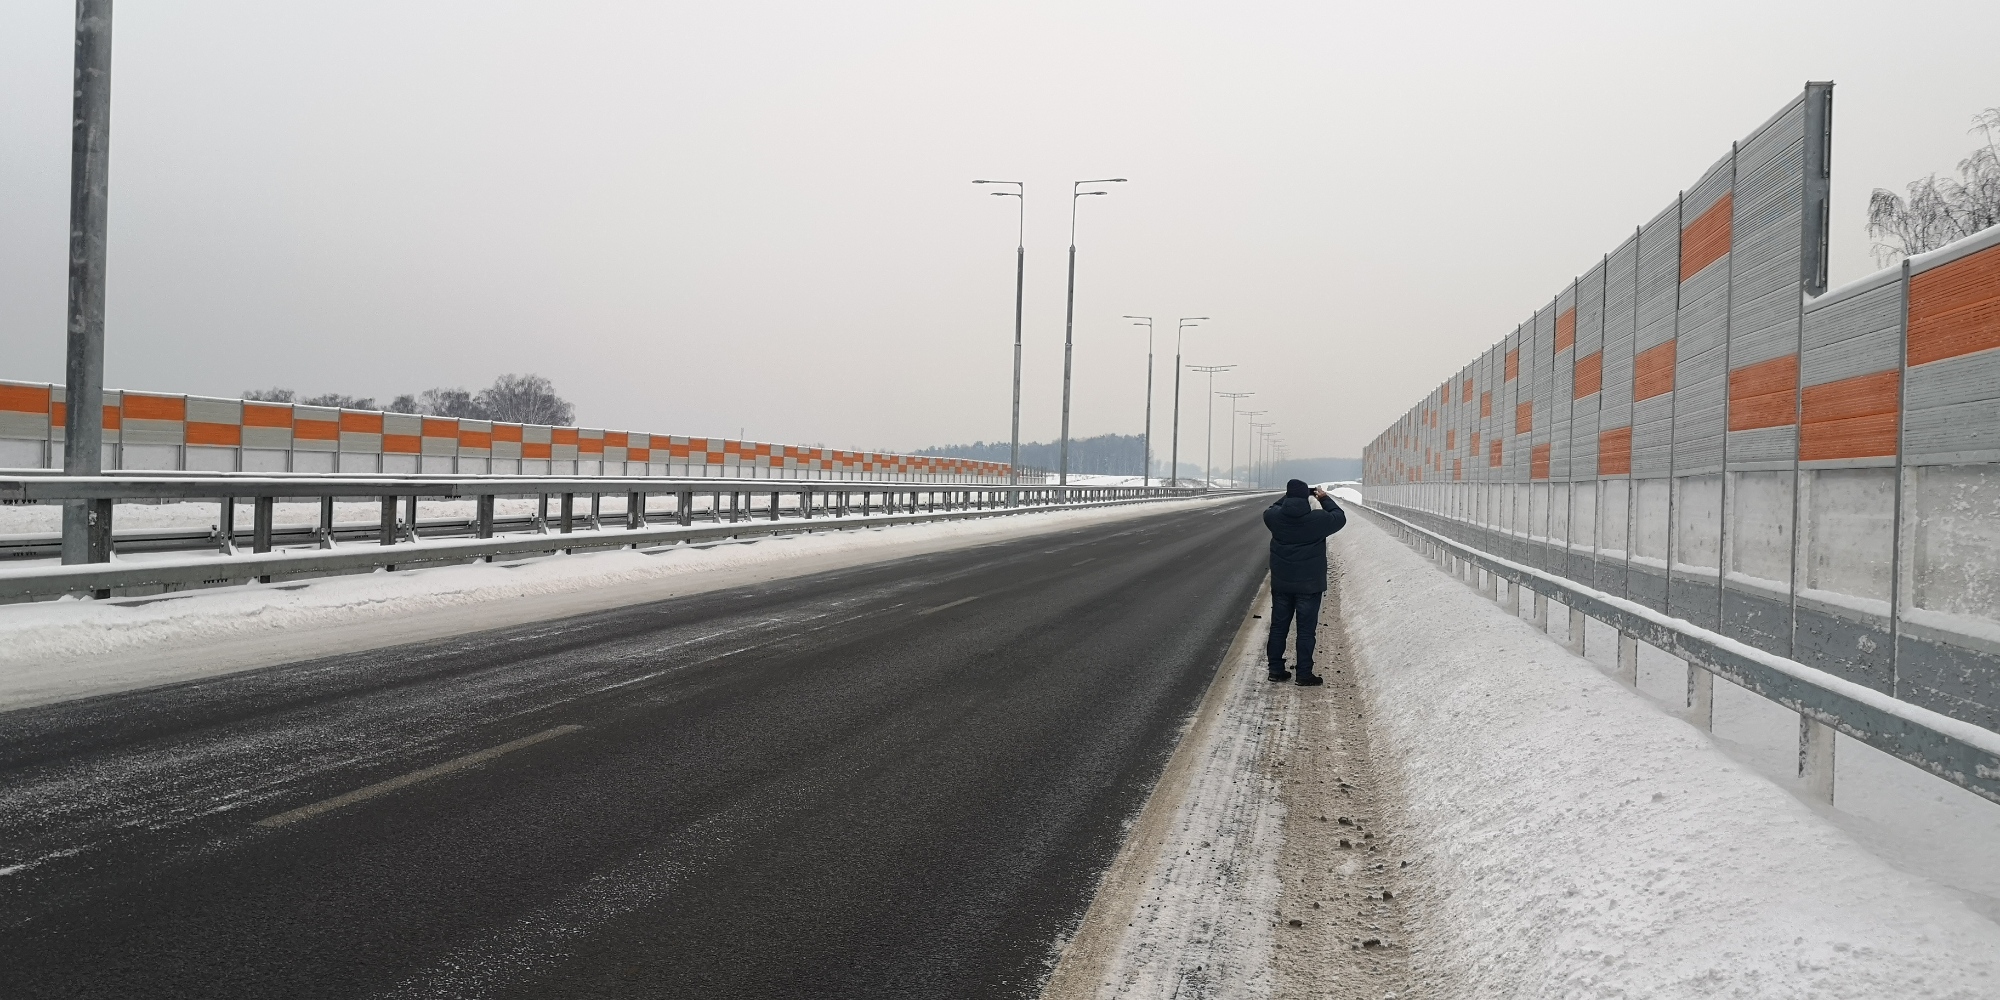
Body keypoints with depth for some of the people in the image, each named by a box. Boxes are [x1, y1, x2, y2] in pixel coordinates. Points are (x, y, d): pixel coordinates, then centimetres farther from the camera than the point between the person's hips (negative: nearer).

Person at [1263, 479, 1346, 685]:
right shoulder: (1317, 519, -17)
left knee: (1278, 627, 13)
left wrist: (1288, 498, 16)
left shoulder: (1275, 516, -8)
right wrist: (1325, 499, 12)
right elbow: (1339, 517, 1)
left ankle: (1276, 669, 19)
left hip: (1281, 584, 4)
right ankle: (1304, 674, 7)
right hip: (1309, 585, -3)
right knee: (1306, 630, 4)